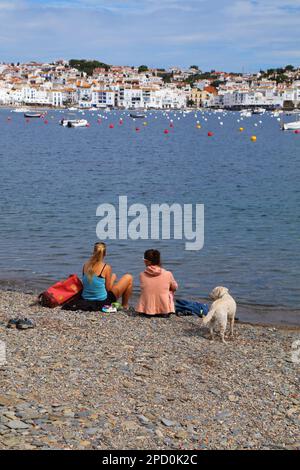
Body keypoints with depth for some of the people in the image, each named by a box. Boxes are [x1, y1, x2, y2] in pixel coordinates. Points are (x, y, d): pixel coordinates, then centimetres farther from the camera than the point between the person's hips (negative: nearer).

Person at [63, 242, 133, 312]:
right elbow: (108, 288, -10)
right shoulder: (106, 268, -17)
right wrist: (113, 278, 10)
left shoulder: (86, 265, -2)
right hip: (102, 302, -6)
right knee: (128, 278, 10)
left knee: (113, 276, 31)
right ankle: (125, 306, 22)